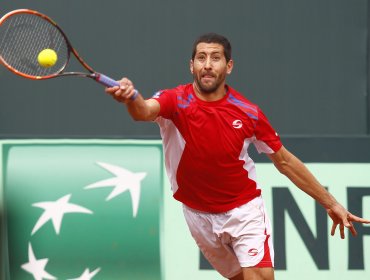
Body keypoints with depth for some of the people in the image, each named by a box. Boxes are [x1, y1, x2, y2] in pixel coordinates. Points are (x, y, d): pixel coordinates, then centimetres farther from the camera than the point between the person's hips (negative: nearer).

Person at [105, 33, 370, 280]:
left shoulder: (248, 112, -12)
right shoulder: (176, 101, -16)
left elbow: (285, 161, -1)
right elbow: (145, 111, -40)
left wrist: (330, 203, 0)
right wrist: (132, 98, -66)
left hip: (245, 210, -1)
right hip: (199, 215, 1)